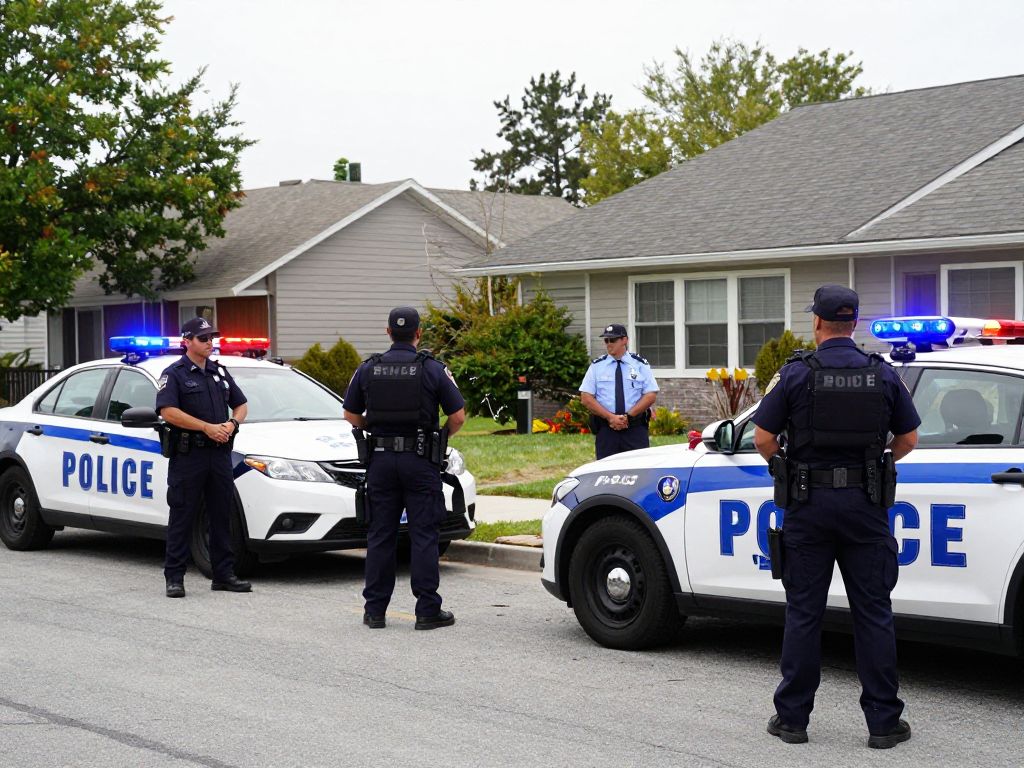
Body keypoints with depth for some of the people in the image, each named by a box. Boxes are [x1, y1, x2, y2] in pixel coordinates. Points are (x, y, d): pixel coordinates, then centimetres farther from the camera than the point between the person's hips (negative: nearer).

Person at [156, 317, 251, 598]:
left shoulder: (220, 372, 17)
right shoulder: (174, 374, -3)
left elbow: (241, 404, 21)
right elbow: (168, 412, -15)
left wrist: (231, 423, -2)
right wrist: (208, 427, -18)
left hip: (220, 453, 6)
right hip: (188, 456, -6)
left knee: (222, 516, 8)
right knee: (182, 517, -2)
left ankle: (224, 575, 15)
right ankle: (174, 577, 3)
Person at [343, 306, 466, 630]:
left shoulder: (368, 369, 3)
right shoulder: (433, 369, -5)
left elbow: (351, 415, 9)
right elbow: (458, 416, -6)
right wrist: (440, 438, 12)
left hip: (381, 459, 3)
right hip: (420, 461, -3)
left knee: (380, 536, 8)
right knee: (424, 536, 1)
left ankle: (375, 610, 11)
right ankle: (427, 610, 1)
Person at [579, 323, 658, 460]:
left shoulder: (640, 365, 6)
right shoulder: (597, 366, 8)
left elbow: (651, 395, 1)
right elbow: (586, 398, 2)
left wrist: (628, 416, -11)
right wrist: (610, 417, -10)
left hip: (636, 429, -1)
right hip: (606, 430, 1)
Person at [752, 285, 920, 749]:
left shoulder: (796, 374, -6)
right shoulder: (882, 375, 2)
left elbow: (763, 438, -7)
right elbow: (908, 438, 7)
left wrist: (784, 468, 12)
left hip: (808, 503, -1)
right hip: (865, 504, 1)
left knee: (803, 612, 6)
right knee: (873, 613, 6)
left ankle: (792, 717, 11)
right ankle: (883, 722, 9)